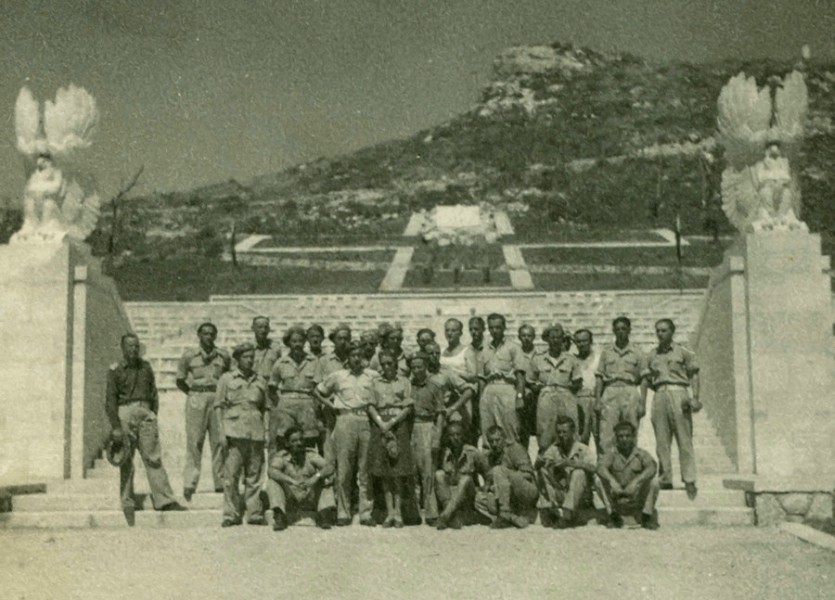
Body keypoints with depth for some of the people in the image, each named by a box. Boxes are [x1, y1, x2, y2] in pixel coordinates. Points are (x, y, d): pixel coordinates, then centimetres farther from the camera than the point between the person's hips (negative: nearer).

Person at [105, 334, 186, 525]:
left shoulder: (145, 367, 13)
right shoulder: (115, 370, 1)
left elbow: (154, 393, 17)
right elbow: (110, 400, -3)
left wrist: (153, 416, 8)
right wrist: (115, 427, -9)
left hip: (145, 412, 3)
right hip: (125, 414, -3)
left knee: (153, 458, -4)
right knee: (126, 462, 1)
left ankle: (164, 500, -7)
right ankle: (127, 503, 9)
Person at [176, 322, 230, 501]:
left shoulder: (223, 356, 10)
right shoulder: (189, 355, 5)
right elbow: (180, 380, 11)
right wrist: (193, 394, 3)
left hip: (217, 398, 2)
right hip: (196, 400, -2)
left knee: (219, 441, 0)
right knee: (194, 441, -6)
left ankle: (220, 482, 6)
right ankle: (189, 483, -4)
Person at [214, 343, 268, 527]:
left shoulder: (260, 381, 15)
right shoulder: (227, 379, 7)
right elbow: (219, 406, 4)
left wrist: (267, 431, 12)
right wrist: (222, 431, -5)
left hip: (256, 432, 3)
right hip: (234, 431, -3)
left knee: (254, 475, 3)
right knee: (231, 475, -6)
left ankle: (255, 513, 7)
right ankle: (231, 514, 0)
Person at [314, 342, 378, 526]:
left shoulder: (373, 376, 10)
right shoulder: (337, 376, 9)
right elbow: (318, 391, 19)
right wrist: (332, 406, 7)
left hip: (365, 421, 1)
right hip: (345, 420, -1)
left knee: (365, 469, 1)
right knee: (344, 470, -2)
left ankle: (366, 513, 4)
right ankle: (343, 513, 3)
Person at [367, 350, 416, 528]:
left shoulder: (404, 382, 7)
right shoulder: (375, 383, 14)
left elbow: (408, 408, 1)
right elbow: (371, 406, 7)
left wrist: (392, 422, -11)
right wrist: (381, 423, -9)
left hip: (399, 425, -2)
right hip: (380, 425, 2)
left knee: (399, 470, -7)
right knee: (384, 472, 0)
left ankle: (398, 511, -4)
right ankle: (390, 512, 2)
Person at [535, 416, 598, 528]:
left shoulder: (582, 449, -7)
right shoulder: (554, 448, 4)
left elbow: (593, 467, -25)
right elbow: (536, 465, -5)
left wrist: (569, 463, -36)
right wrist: (540, 461, -30)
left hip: (578, 496, -3)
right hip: (559, 493, 3)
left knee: (579, 472, -29)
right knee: (543, 470, -14)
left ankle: (568, 513, -33)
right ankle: (547, 508, -23)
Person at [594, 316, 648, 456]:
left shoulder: (637, 354, 12)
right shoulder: (606, 352, 16)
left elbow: (643, 381, 8)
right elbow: (599, 379, 13)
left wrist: (643, 403, -2)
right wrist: (597, 400, 1)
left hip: (630, 393, 0)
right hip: (610, 393, 1)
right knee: (606, 436, -9)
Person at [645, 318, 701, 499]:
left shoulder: (683, 352, 8)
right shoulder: (651, 355, 17)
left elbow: (694, 375, 6)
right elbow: (646, 380, 18)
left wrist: (694, 398, -7)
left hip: (679, 394, -3)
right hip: (659, 395, 3)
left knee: (684, 439, -7)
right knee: (661, 441, 0)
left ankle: (689, 480, -7)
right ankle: (665, 480, 4)